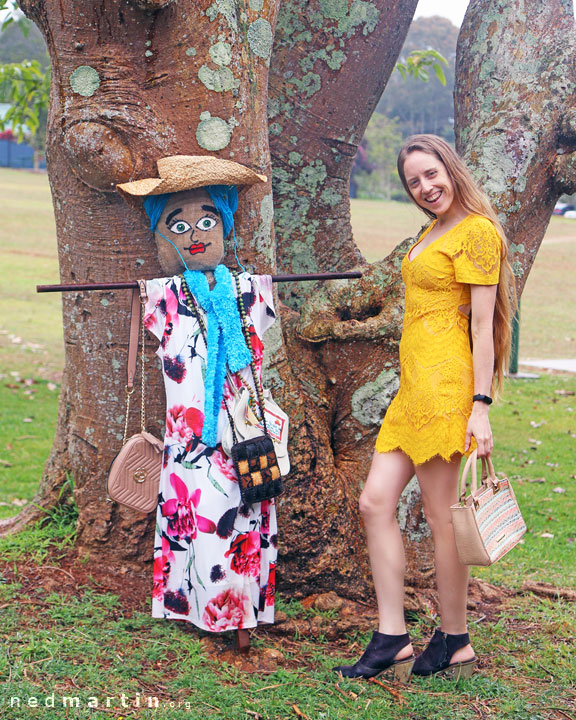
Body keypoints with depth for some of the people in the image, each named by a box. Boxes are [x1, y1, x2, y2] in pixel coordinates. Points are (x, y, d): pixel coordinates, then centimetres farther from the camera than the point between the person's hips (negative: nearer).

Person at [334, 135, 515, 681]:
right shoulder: (432, 231, 20)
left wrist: (481, 403, -16)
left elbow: (482, 324, -12)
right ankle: (392, 641, 8)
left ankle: (455, 644, 12)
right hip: (413, 386, 10)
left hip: (444, 383, -9)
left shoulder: (477, 231, -8)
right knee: (375, 502, 4)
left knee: (440, 514, -2)